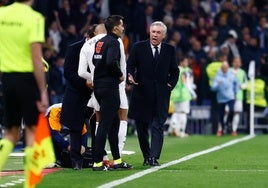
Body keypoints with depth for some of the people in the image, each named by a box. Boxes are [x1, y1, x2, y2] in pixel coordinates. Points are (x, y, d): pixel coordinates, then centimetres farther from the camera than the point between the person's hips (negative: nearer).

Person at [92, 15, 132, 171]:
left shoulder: (100, 42, 14)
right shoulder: (113, 42, -13)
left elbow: (95, 61, 20)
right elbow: (111, 62, -28)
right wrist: (120, 75, -11)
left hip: (99, 86, 10)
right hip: (109, 87, -10)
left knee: (114, 121, 16)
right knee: (105, 124, -7)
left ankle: (117, 160, 20)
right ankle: (98, 162, -7)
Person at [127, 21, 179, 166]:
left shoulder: (170, 50, 8)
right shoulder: (139, 47, 3)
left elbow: (174, 71, 15)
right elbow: (129, 65, 1)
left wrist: (170, 84, 0)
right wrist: (130, 77, -19)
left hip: (160, 95, 0)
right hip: (141, 94, 0)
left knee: (157, 127, -10)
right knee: (141, 128, 7)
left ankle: (154, 157, -15)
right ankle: (146, 157, 20)